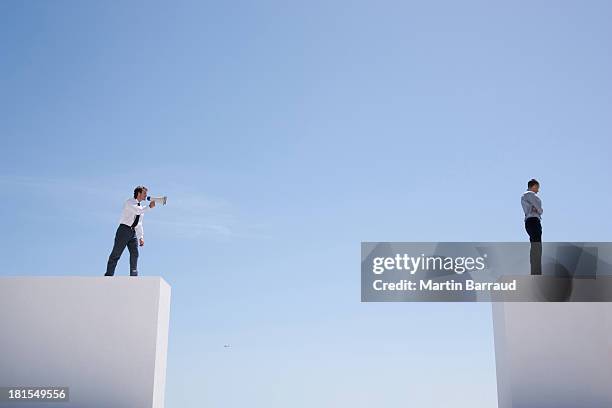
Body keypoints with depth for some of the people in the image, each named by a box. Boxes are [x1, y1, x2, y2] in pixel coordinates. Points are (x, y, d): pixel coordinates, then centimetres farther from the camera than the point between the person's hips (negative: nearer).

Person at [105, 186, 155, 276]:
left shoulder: (141, 207, 18)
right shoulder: (130, 202, -5)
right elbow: (137, 210, -26)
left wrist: (141, 237, 18)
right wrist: (149, 207, -20)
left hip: (133, 232, 7)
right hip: (124, 230, -7)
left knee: (135, 254, -2)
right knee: (116, 254, -5)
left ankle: (134, 276, 2)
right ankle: (108, 275, 0)